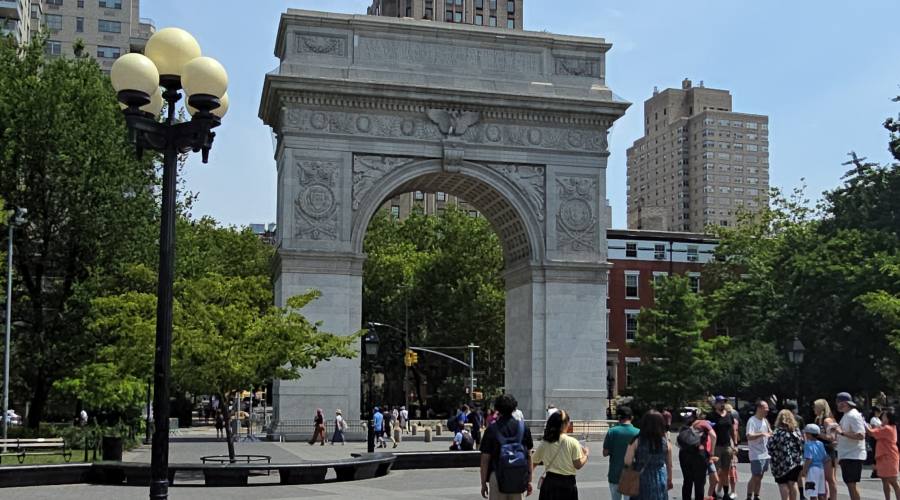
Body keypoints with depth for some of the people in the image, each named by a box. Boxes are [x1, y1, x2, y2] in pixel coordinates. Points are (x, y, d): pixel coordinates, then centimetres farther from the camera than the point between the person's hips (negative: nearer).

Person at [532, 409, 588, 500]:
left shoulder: (544, 443, -1)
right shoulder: (572, 442, -10)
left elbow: (533, 462, 2)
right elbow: (578, 465, -8)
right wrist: (586, 454, 10)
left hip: (549, 482, 3)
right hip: (567, 482, -3)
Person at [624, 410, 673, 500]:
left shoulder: (636, 441, -12)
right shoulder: (666, 443, -5)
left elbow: (627, 461, -16)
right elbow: (669, 465, 5)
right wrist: (669, 480, 20)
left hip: (640, 482, -1)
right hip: (660, 482, 1)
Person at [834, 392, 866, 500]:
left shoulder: (853, 415, -15)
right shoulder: (846, 415, 15)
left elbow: (860, 435, -24)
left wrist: (842, 432, -25)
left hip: (853, 456, -10)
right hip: (846, 456, 10)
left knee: (852, 483, -8)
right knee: (849, 483, 13)